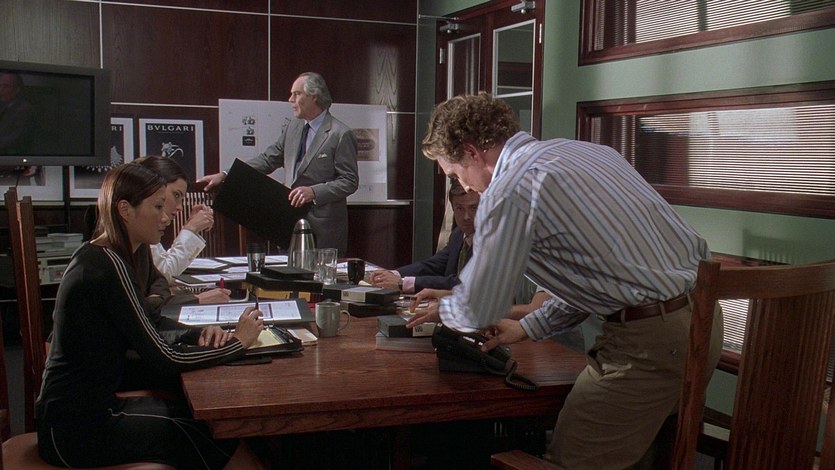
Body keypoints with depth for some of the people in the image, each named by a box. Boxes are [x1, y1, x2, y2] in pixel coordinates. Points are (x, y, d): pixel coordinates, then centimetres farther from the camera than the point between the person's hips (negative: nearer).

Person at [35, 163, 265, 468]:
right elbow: (164, 358, -19)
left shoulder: (95, 256, 10)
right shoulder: (108, 266, -20)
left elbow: (144, 338, 14)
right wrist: (238, 343, -9)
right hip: (78, 430, -9)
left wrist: (197, 334, -3)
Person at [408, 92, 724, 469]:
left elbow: (477, 311, -5)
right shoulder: (583, 151, 16)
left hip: (650, 340, -9)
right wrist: (530, 327, 26)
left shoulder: (509, 191, -12)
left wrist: (442, 311, 18)